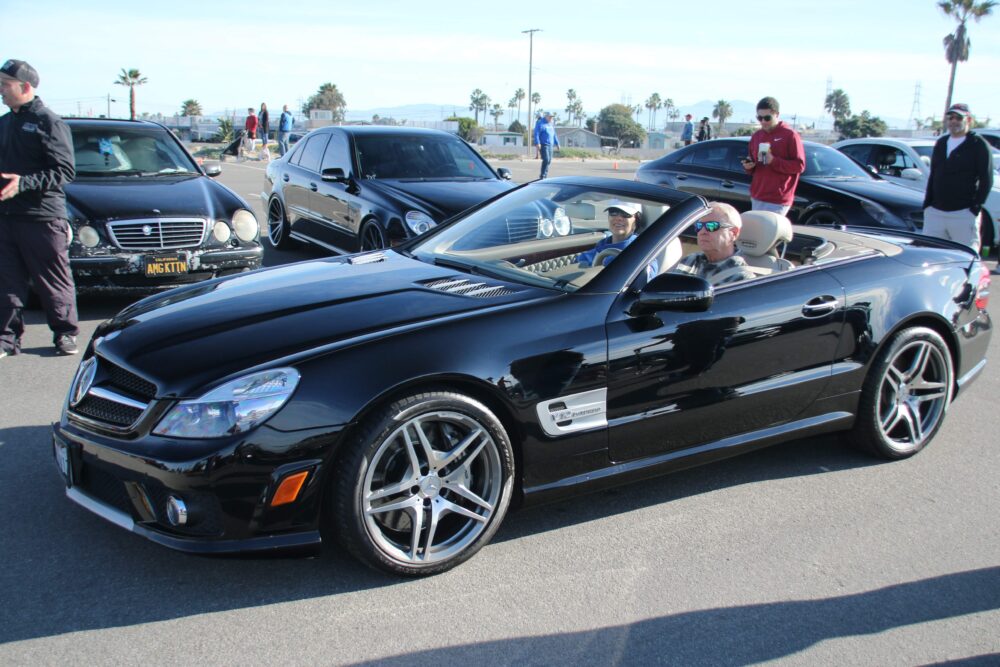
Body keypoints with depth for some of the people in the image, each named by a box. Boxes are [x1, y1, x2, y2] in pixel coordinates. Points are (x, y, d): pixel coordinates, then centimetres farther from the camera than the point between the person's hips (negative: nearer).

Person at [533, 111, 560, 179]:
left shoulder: (551, 124, 18)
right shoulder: (540, 123, -6)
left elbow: (554, 135, 25)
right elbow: (536, 133, -14)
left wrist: (557, 143, 23)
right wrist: (537, 143, -24)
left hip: (550, 145, 8)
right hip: (543, 145, -8)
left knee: (549, 161, 5)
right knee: (546, 160, -17)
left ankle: (544, 176, 12)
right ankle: (542, 176, -10)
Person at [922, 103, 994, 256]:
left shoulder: (978, 144, -2)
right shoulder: (941, 143, 16)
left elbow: (986, 179, -6)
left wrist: (976, 207, -12)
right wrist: (927, 203, 12)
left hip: (963, 214, -6)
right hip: (934, 212, 6)